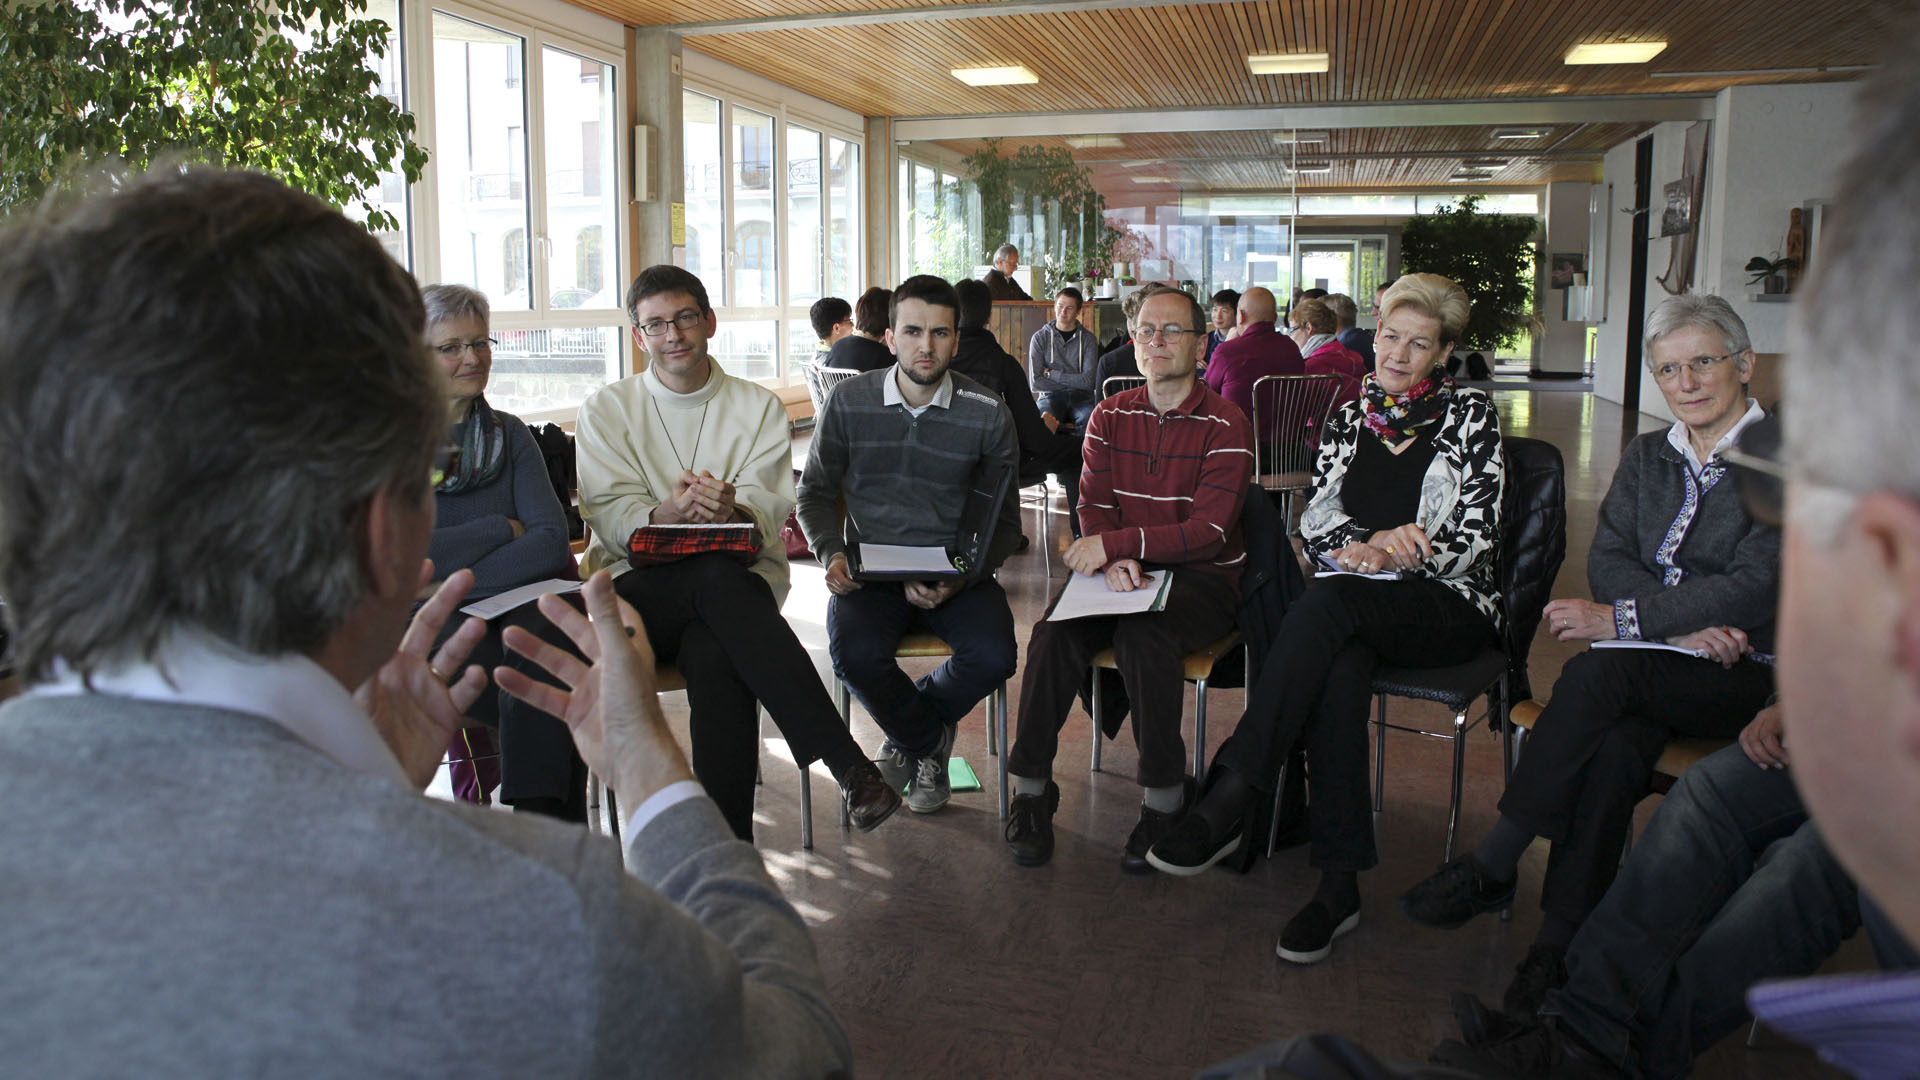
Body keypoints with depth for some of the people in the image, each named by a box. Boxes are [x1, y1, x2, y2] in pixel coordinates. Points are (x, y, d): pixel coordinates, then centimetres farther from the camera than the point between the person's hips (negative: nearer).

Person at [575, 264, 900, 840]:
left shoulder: (759, 407, 14)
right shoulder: (605, 410, 13)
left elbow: (770, 505, -2)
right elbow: (609, 515, -2)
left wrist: (733, 511, -28)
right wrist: (668, 515, -26)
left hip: (739, 574, 1)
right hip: (638, 585, -1)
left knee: (717, 659, -37)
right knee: (718, 578, -37)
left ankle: (730, 851, -37)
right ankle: (848, 764, -43)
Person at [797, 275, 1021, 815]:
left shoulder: (988, 414, -2)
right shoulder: (850, 401, 1)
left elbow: (1004, 521, 2)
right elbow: (815, 493, 11)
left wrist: (958, 579, -17)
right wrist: (833, 554, -10)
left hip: (957, 570, 0)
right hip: (871, 568, 0)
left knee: (992, 656, -27)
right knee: (854, 654, -30)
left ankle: (907, 733, 8)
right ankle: (931, 740, 5)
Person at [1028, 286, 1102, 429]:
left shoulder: (1088, 339, 7)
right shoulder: (1040, 337, 7)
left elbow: (1090, 381, -4)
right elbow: (1036, 382, -3)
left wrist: (1052, 374, -4)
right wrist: (1074, 382, -4)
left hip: (1081, 397, 1)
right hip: (1051, 396, 0)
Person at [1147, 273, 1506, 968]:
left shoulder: (1470, 416, 4)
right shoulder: (1350, 418, 16)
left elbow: (1474, 538, -4)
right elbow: (1314, 522, 8)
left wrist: (1381, 552, -19)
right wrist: (1364, 548, -15)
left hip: (1449, 606, -3)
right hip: (1360, 611, 3)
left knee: (1328, 602, -35)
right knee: (1338, 669, -35)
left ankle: (1228, 803, -37)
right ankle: (1339, 883, -32)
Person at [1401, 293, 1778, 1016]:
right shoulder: (1646, 456, 15)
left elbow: (1756, 587, -15)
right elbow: (1606, 561, 4)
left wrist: (1622, 619, -20)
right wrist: (1681, 625, -15)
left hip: (1745, 676, -4)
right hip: (1653, 666, 4)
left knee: (1599, 672, -34)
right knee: (1615, 746, -31)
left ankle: (1491, 867, -26)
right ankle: (1561, 942, -30)